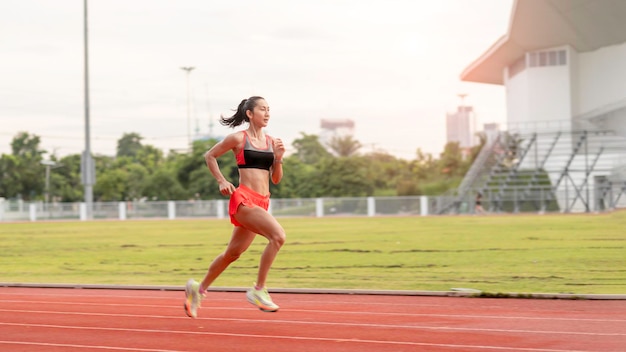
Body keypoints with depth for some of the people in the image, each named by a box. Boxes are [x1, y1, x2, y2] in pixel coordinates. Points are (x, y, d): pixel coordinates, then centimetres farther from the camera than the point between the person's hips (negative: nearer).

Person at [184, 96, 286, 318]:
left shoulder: (272, 142, 11)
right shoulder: (238, 138, -3)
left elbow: (276, 179, 14)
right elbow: (209, 156, 9)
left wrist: (278, 158, -2)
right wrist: (222, 181, 0)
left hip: (261, 204, 7)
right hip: (243, 200, -7)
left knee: (233, 253, 16)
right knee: (278, 236, -26)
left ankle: (199, 289, 35)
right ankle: (258, 290, -16)